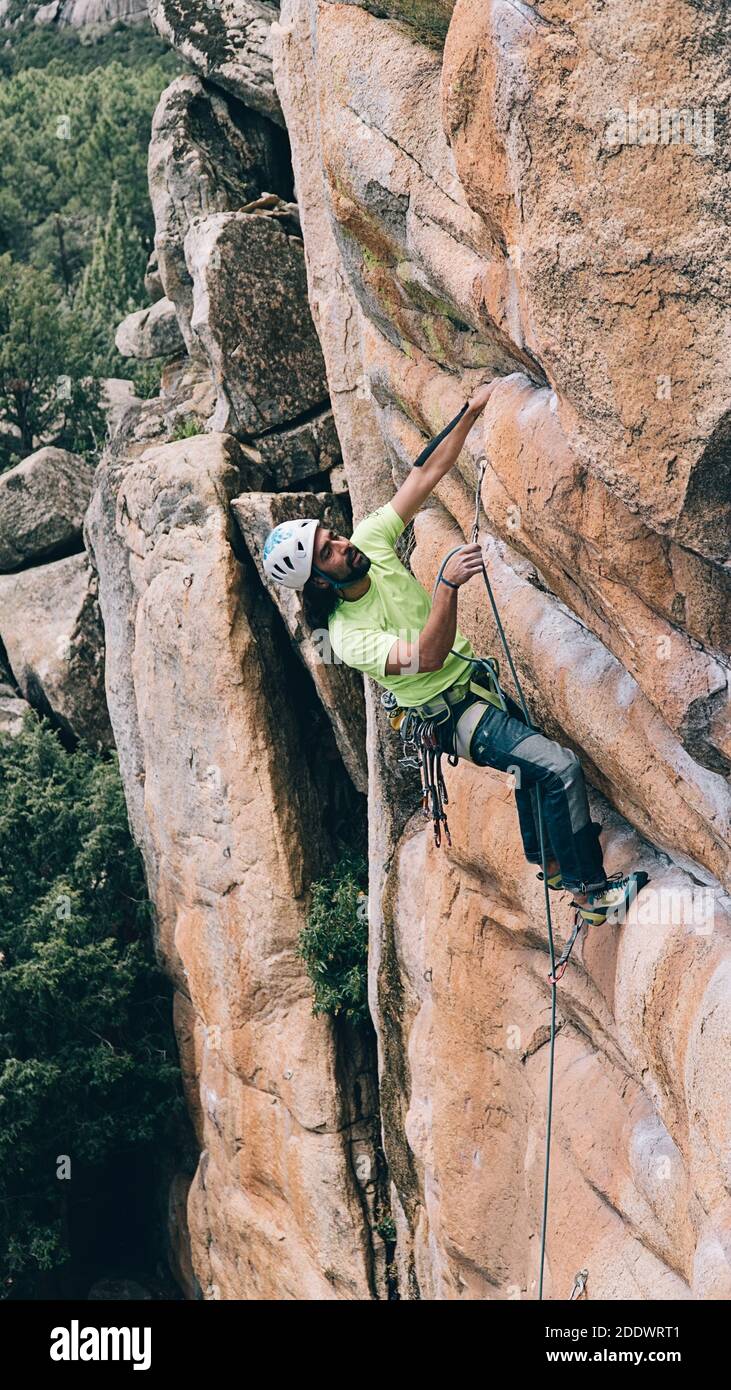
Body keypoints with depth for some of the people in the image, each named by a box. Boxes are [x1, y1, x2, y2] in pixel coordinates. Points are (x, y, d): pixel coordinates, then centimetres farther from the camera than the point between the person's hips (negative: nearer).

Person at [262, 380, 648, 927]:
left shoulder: (370, 540, -9)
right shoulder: (349, 637, -26)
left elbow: (427, 474, -10)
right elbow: (427, 656, -37)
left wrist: (472, 410, -19)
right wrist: (449, 584, -46)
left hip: (477, 679, 8)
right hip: (454, 715, -8)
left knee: (529, 765, 27)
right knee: (561, 767, -21)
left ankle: (549, 861, 51)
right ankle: (590, 891, -11)